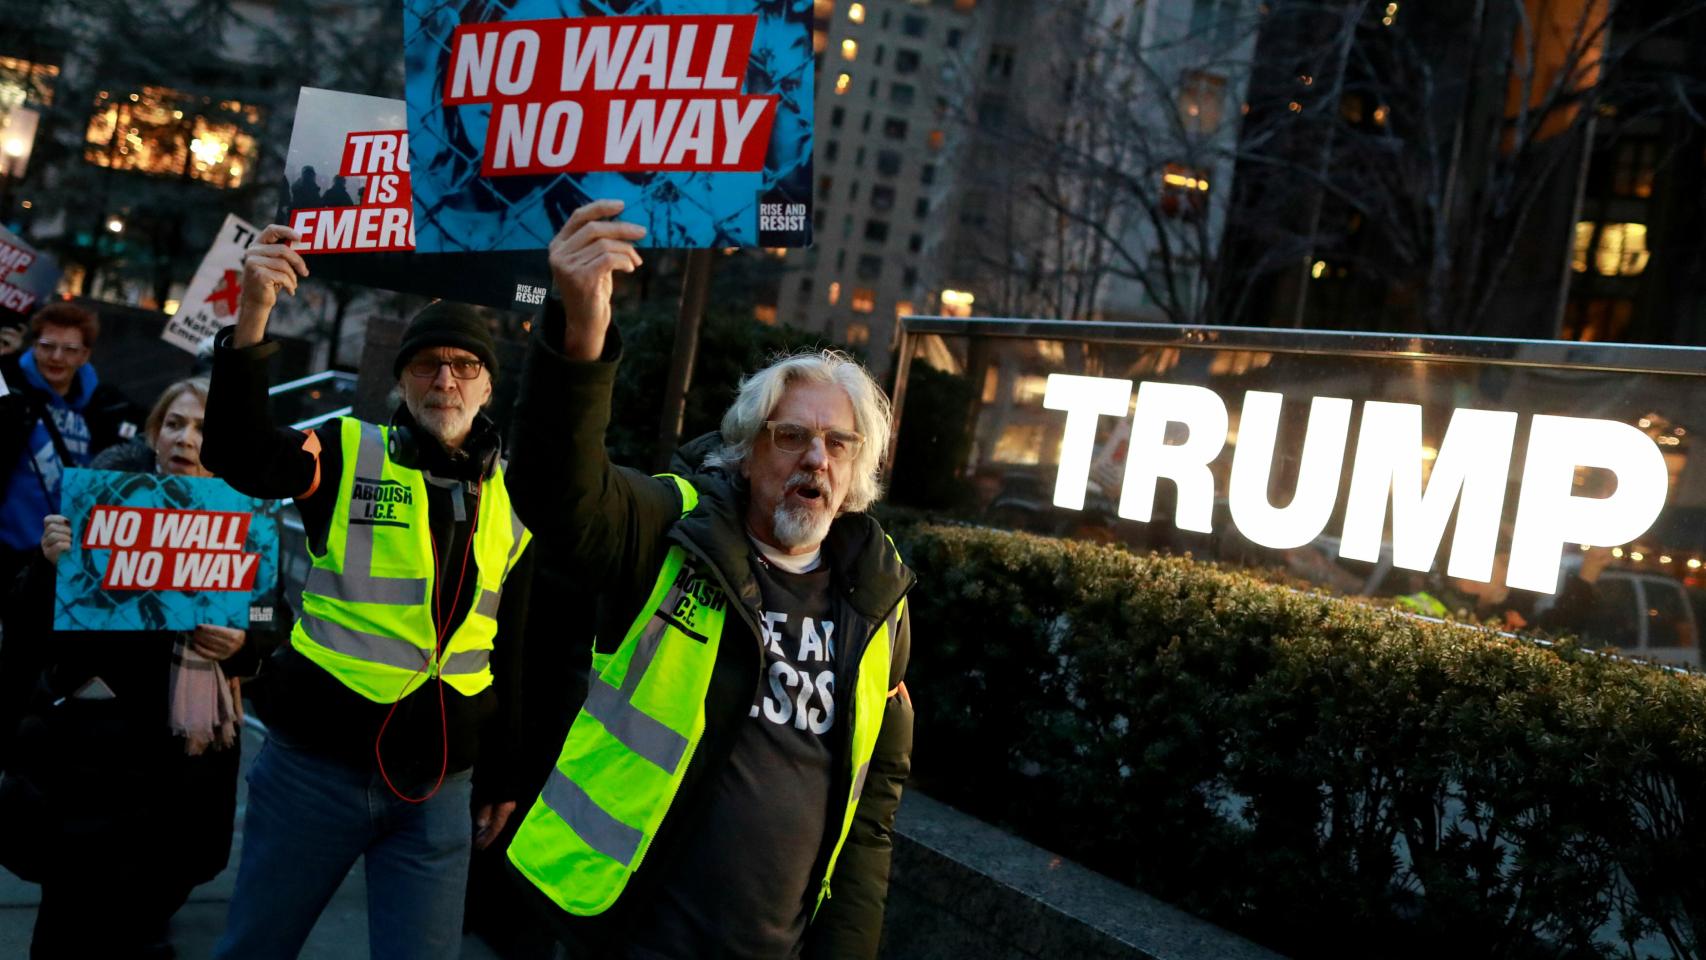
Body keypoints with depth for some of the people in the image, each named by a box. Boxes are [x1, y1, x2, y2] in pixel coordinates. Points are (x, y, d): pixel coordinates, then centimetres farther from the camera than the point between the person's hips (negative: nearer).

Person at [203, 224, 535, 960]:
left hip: (439, 786, 2)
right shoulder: (347, 454, -4)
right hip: (315, 763, -2)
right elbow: (239, 456, -23)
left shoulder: (510, 502, 6)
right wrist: (252, 317, -37)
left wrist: (502, 776, 14)